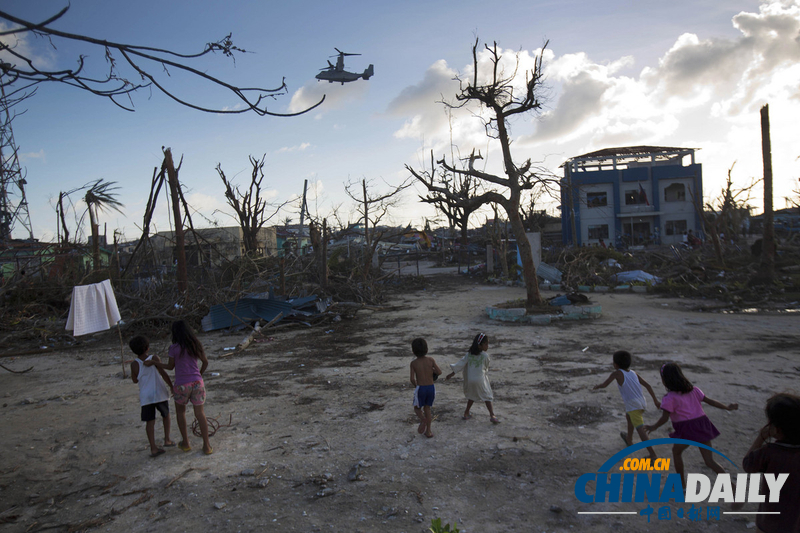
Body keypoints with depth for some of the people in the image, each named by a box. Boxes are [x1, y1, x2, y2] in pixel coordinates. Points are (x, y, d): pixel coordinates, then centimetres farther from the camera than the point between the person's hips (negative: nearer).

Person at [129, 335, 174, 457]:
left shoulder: (135, 364, -5)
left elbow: (135, 380, 5)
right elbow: (163, 374, -9)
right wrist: (172, 387, -3)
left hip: (146, 396, 0)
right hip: (160, 393, 0)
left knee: (150, 421, 3)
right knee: (165, 415, 22)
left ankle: (153, 448, -1)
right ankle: (167, 439, 23)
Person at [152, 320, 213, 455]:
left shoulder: (174, 348, -9)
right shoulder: (196, 345, 3)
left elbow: (170, 366, 3)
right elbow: (205, 362, 11)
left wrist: (154, 362, 16)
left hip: (182, 385, -3)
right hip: (197, 383, 3)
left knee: (180, 412, 21)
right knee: (200, 414, 8)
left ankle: (185, 443, 29)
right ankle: (207, 446, 8)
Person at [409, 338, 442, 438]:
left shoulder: (414, 363, -10)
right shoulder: (430, 360, -6)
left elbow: (412, 379, -11)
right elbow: (439, 372, -8)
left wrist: (416, 386, 8)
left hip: (420, 388, -3)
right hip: (431, 387, 3)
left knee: (417, 408, 18)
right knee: (427, 408, 19)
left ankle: (423, 419, -12)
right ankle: (428, 431, 21)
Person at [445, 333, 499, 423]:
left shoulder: (469, 354, 2)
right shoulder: (485, 355, -9)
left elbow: (460, 364, 0)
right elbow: (486, 368, 4)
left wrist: (451, 374, 4)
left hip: (470, 379, 4)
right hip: (480, 380, -4)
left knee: (471, 396, 23)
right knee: (487, 396, 6)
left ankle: (466, 413, 26)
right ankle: (492, 415, -2)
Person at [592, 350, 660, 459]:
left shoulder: (617, 373, -5)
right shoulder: (633, 373, 11)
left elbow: (604, 385, -1)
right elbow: (647, 385, 8)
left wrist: (596, 387, 19)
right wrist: (655, 400, 11)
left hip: (633, 405, -8)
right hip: (642, 403, 8)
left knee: (640, 429, -9)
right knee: (629, 417, 32)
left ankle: (652, 454, -14)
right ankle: (629, 440, 49)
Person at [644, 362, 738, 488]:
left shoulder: (669, 398, -11)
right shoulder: (693, 390, 8)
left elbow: (664, 418, -14)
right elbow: (709, 401, 11)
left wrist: (654, 427, 2)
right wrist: (727, 407, 25)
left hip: (687, 429, -6)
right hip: (702, 424, 6)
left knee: (676, 451, 19)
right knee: (709, 460, 12)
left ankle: (681, 482, 27)